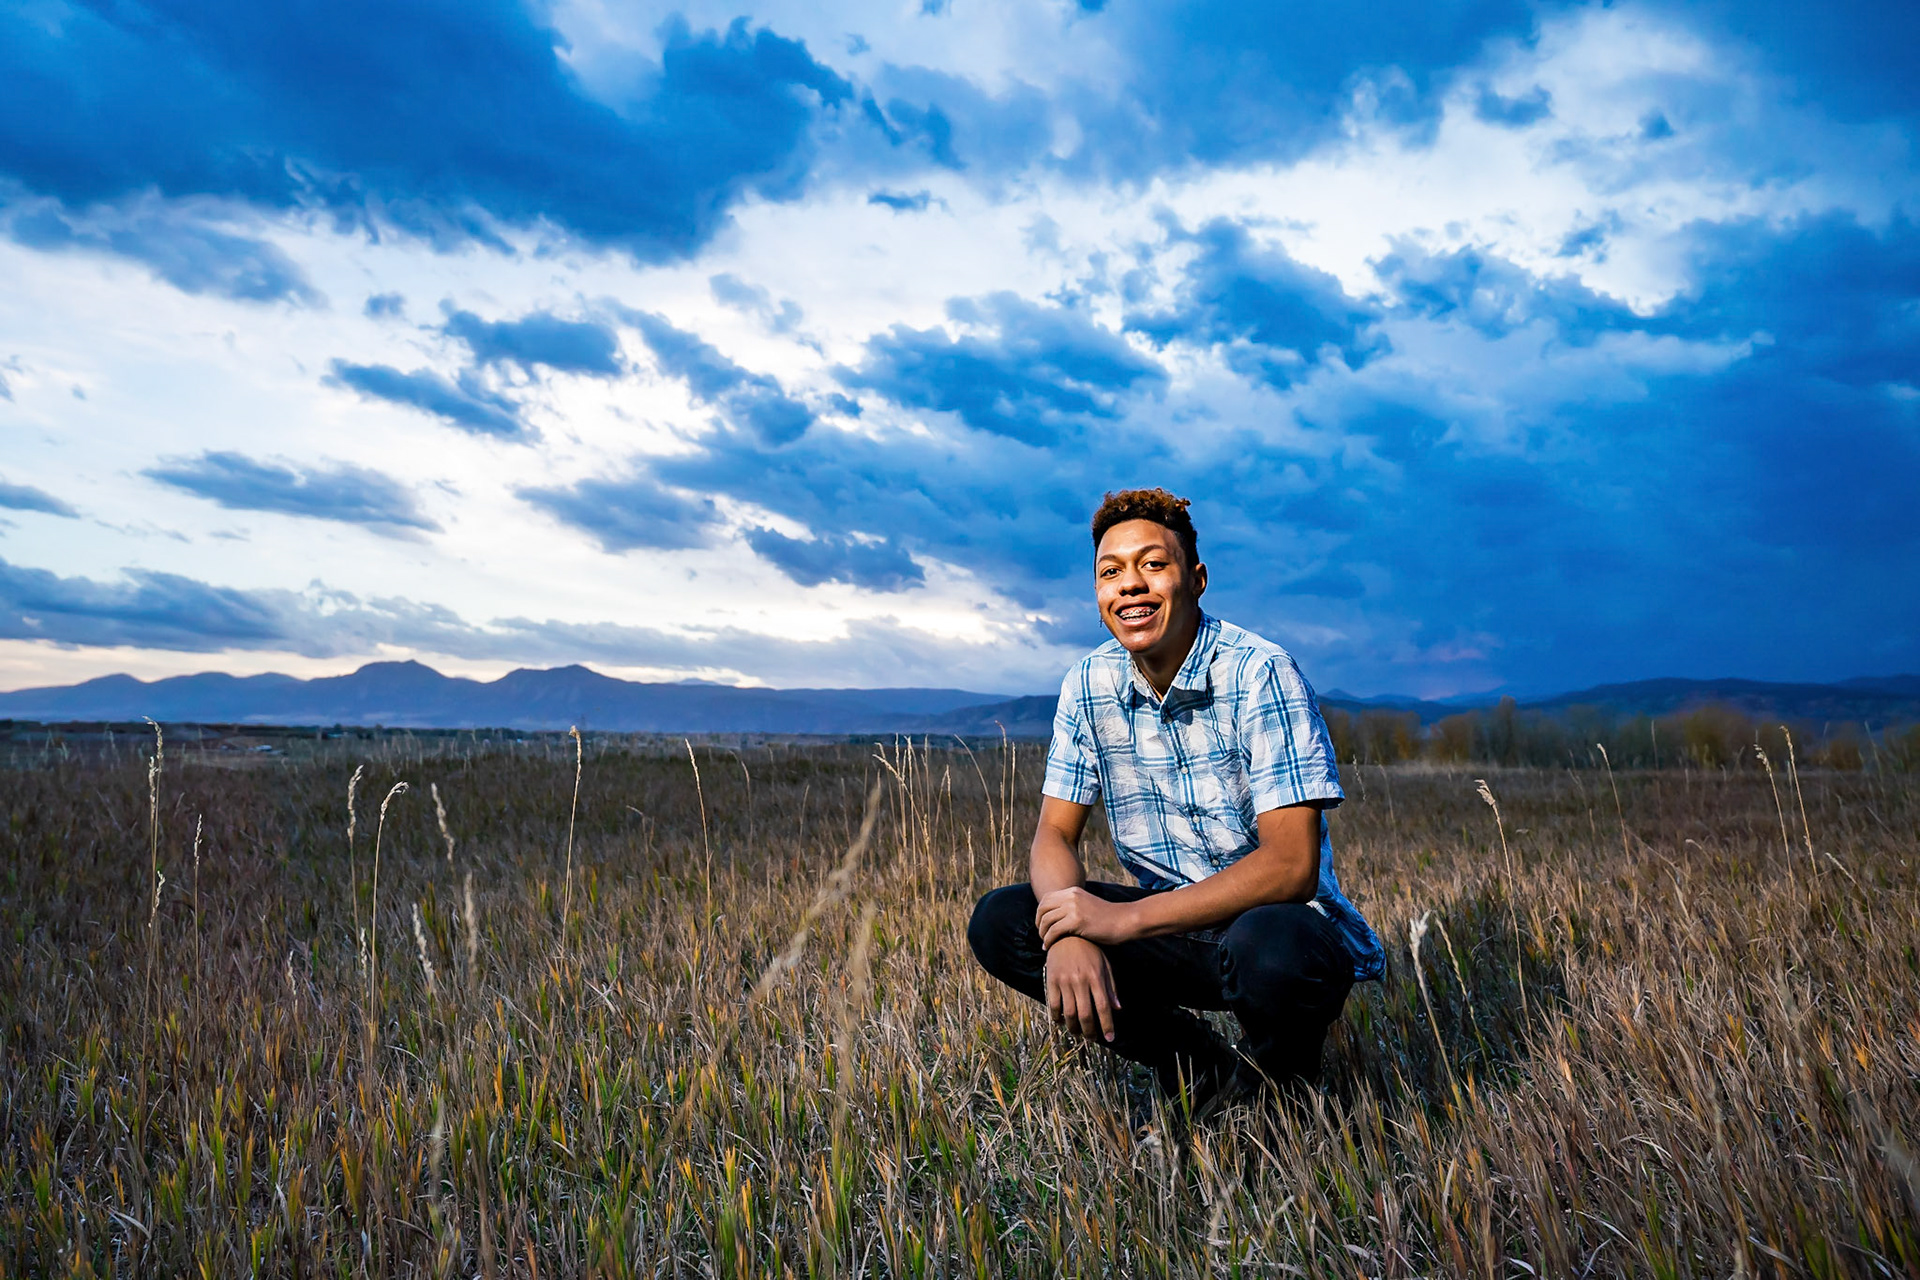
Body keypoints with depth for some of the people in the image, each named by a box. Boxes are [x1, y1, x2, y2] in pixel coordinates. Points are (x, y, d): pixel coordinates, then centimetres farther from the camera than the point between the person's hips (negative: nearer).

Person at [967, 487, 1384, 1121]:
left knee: (1271, 950, -39)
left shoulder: (1258, 672, -18)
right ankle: (1199, 1069, -3)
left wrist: (1127, 919, -29)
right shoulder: (1088, 686, -2)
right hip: (1174, 923, 5)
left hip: (1280, 917, -5)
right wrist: (1070, 934, -24)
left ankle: (1279, 1077, -2)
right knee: (999, 922, -13)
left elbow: (1292, 866, -25)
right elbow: (1054, 836, -1)